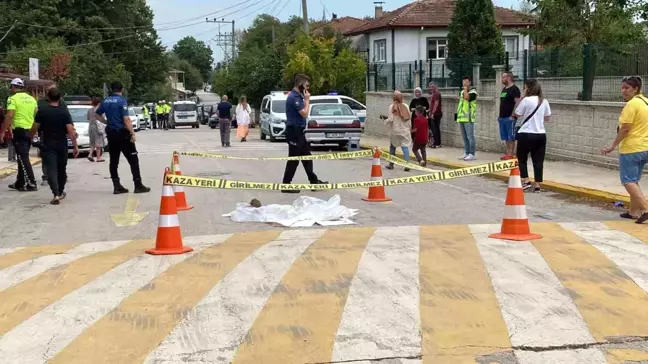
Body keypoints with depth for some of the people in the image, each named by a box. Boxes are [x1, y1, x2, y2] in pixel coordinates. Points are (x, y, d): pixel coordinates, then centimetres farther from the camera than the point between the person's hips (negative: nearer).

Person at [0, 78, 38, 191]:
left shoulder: (13, 99, -7)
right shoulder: (32, 99, 13)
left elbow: (9, 116, -16)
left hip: (20, 131, -7)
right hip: (30, 131, 7)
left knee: (23, 159, -6)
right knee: (23, 158, 16)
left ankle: (31, 184, -11)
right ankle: (20, 183, 22)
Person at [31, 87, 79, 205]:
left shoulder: (42, 111, -6)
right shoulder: (64, 112, -7)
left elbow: (35, 128, -3)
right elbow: (71, 131, -13)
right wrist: (75, 146, -8)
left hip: (47, 146, -1)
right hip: (62, 146, 1)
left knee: (51, 170, -7)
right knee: (61, 170, 18)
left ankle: (56, 195, -22)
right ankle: (61, 192, 33)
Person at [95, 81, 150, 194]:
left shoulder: (105, 101, 7)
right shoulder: (122, 100, -12)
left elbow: (97, 114, 19)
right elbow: (126, 119, -20)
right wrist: (133, 133, -19)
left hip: (110, 133, 7)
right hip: (122, 133, -7)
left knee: (114, 160, 9)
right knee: (133, 159, -1)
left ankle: (117, 186, 10)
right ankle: (138, 185, -3)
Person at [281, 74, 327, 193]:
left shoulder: (297, 96, 14)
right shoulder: (294, 97, -19)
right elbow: (304, 113, -20)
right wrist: (307, 100, -12)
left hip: (298, 131, 11)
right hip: (294, 131, -11)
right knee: (293, 159, -5)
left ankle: (314, 182, 22)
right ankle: (286, 185, 1)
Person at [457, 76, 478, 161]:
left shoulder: (473, 91, -5)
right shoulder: (462, 92, 19)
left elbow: (467, 97, -25)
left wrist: (465, 89, -9)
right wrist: (458, 114, 17)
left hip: (468, 118, -8)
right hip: (461, 117, 8)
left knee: (470, 136, -9)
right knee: (464, 137, 11)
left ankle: (472, 154, -7)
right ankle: (466, 153, 17)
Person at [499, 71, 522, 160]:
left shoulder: (514, 89, -10)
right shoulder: (504, 89, 17)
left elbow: (517, 103, -17)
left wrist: (512, 116, -19)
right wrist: (500, 116, 17)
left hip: (510, 117, -9)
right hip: (502, 117, 9)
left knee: (511, 137, -5)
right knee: (506, 137, 10)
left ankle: (511, 154, -4)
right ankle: (507, 153, 15)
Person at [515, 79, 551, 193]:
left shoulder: (526, 100, -12)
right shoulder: (544, 102, 5)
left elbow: (517, 115, -4)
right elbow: (547, 118, 15)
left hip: (526, 134, -5)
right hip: (541, 135, 5)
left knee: (522, 158, 12)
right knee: (538, 161, 6)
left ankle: (526, 182, 4)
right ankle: (537, 185, 6)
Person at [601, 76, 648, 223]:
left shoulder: (632, 104, -16)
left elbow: (625, 129, -19)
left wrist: (612, 147, -14)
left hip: (631, 148, -9)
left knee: (628, 181, -5)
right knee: (634, 180, 18)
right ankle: (633, 211, 22)